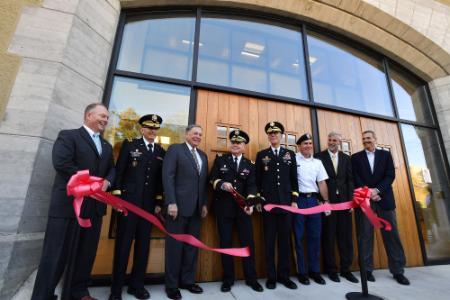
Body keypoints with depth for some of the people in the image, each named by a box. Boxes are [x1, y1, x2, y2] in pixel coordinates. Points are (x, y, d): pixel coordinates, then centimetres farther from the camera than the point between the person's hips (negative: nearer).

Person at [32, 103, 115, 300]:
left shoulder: (107, 146, 17)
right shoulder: (68, 136, -3)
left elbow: (112, 169, 14)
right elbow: (61, 163, -17)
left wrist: (107, 181, -8)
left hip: (95, 206, 7)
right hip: (68, 203, -7)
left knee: (87, 252, 16)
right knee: (56, 253, 3)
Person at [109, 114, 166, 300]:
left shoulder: (161, 152, 9)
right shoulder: (129, 145, 2)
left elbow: (161, 178, 8)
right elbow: (119, 172, -2)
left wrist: (159, 202, 5)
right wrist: (117, 197, -8)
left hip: (149, 204, 3)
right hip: (128, 201, -3)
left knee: (143, 246, 11)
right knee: (123, 244, 5)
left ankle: (137, 285, 27)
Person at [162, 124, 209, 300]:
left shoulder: (203, 155, 17)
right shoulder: (175, 149, -2)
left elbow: (204, 181, 15)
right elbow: (167, 177, -10)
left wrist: (204, 203, 9)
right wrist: (171, 202, -17)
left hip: (196, 208, 6)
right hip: (178, 206, -5)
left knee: (192, 246, 12)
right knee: (175, 245, 6)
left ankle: (188, 280, 28)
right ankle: (172, 284, 22)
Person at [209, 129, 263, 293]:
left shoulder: (250, 164, 7)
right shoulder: (220, 159, 5)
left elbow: (251, 185, -3)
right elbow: (212, 179, 0)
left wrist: (250, 203, -19)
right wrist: (223, 184, -21)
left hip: (243, 207, 1)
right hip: (224, 207, -1)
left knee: (248, 242, 8)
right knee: (225, 242, 9)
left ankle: (251, 278, 26)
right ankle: (228, 279, 26)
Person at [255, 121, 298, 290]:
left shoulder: (290, 154, 10)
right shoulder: (261, 155, 6)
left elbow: (294, 179, 8)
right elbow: (258, 180, 4)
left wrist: (294, 200, 3)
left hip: (286, 203, 2)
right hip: (268, 203, -1)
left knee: (285, 240, 9)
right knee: (269, 241, 6)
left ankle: (284, 275, 24)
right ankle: (271, 276, 19)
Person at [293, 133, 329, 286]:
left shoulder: (317, 162, 12)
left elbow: (322, 183, 11)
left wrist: (326, 201, 5)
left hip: (314, 200, 5)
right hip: (298, 200, -4)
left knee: (315, 236, 10)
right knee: (299, 237, 5)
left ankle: (315, 270, 25)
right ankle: (301, 271, 18)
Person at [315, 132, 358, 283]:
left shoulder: (346, 158, 12)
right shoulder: (319, 156, 0)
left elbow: (350, 180, 8)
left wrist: (351, 200, 0)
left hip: (344, 200, 4)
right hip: (326, 200, -3)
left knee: (346, 236, 9)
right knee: (328, 236, 5)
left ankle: (346, 269, 23)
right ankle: (331, 269, 18)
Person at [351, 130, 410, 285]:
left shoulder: (386, 154, 12)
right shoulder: (356, 157, 9)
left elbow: (390, 175, 1)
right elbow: (356, 178, 0)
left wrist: (377, 190, -12)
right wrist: (368, 193, -11)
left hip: (384, 199, 1)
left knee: (392, 234, 5)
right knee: (365, 236, 1)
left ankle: (398, 271, 18)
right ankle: (368, 269, 11)